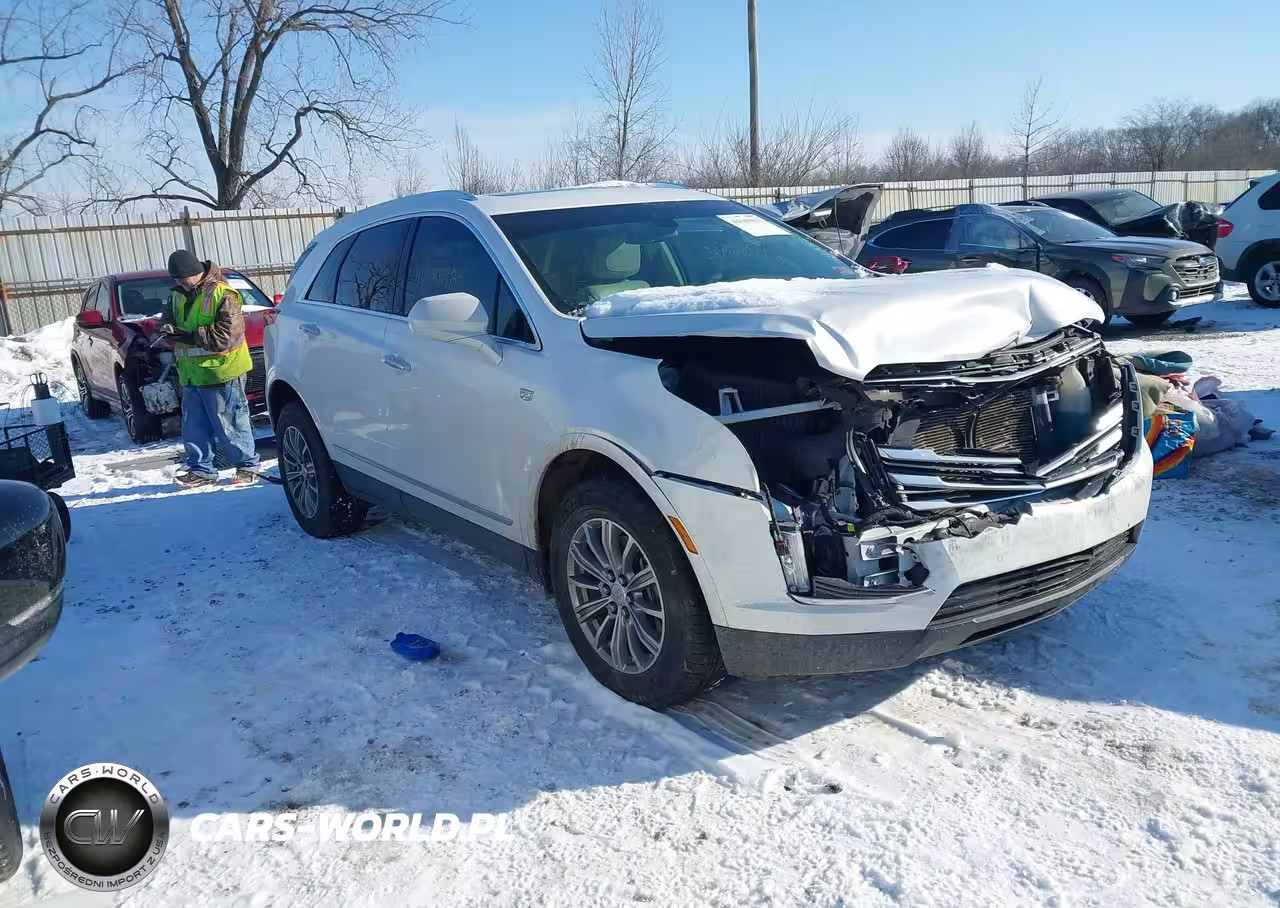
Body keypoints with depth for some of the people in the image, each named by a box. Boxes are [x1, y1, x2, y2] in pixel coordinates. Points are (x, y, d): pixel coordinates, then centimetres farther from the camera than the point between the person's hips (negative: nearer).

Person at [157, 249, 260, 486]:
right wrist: (167, 327, 2)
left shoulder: (222, 295, -14)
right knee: (194, 427, 11)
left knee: (229, 425, -2)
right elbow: (169, 315, 26)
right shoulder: (179, 294, 13)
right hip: (191, 375, 8)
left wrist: (192, 336, -21)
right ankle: (201, 470, 20)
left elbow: (227, 335, -20)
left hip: (221, 372, -8)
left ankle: (247, 465, 11)